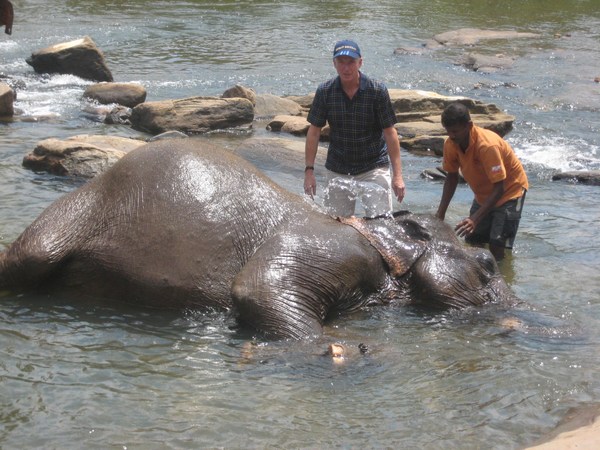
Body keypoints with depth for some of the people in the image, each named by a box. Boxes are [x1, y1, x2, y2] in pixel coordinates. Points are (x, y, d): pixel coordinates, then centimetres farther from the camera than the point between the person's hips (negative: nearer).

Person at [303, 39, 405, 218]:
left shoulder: (378, 91, -11)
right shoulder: (325, 92, -5)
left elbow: (390, 133, -9)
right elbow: (314, 131, 1)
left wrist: (397, 174, -13)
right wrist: (309, 170, -4)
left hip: (374, 168, -2)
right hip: (337, 172, 2)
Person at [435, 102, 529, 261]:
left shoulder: (487, 146, -35)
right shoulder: (450, 144, -16)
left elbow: (499, 188, -34)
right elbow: (452, 177, 0)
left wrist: (475, 219, -43)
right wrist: (440, 214, -10)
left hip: (509, 189, -7)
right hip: (483, 193, 7)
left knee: (496, 245, -17)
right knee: (472, 242, 1)